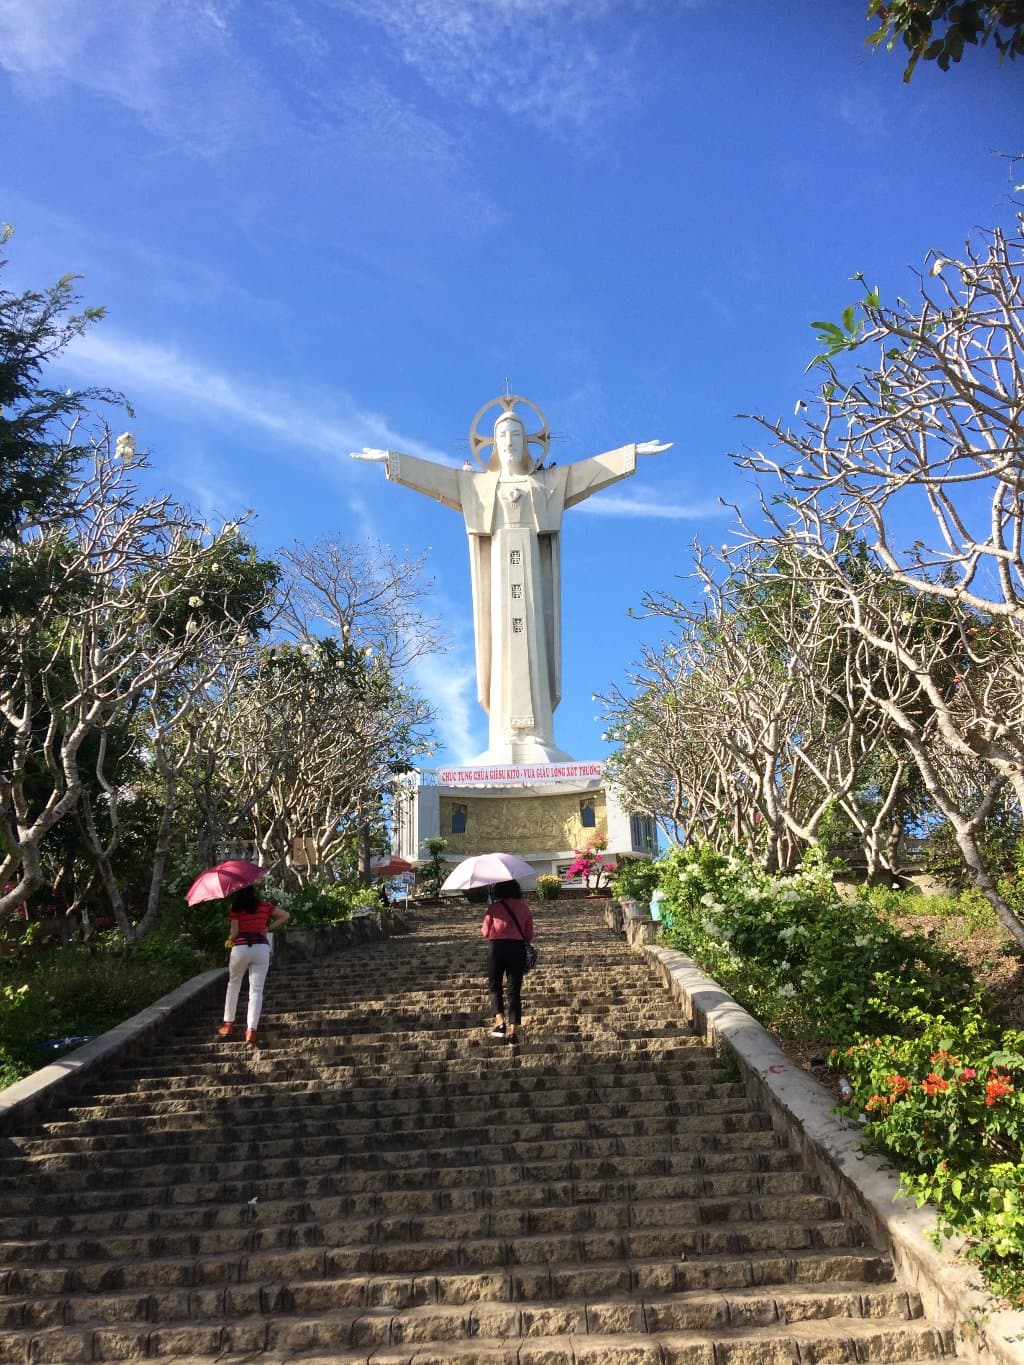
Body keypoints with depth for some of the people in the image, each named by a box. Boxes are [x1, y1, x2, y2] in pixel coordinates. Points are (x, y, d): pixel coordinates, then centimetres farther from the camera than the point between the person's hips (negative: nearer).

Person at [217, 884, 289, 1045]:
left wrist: (229, 940, 17)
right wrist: (269, 928, 12)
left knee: (233, 984, 21)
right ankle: (251, 1029, -13)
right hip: (261, 948, 1)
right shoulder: (264, 906, 10)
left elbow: (234, 932, -4)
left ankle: (228, 1023, 20)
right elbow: (285, 916, 13)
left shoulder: (235, 908, 2)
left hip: (240, 948, -1)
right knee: (256, 991, -2)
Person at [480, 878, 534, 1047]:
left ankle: (500, 1022, -1)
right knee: (514, 990, 7)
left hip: (497, 946, -2)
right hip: (518, 948, 2)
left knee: (495, 986, 16)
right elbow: (529, 935, 9)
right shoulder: (524, 908, 6)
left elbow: (485, 932, 3)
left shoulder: (494, 907, -1)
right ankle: (513, 1032, 3)